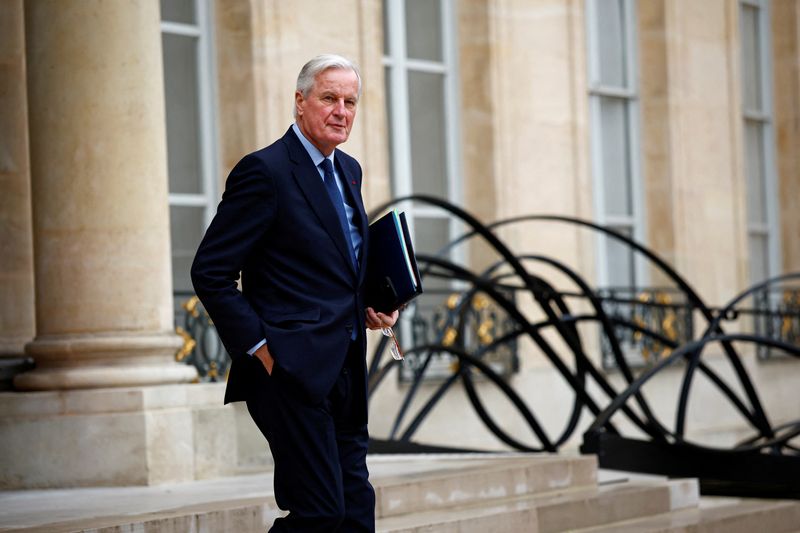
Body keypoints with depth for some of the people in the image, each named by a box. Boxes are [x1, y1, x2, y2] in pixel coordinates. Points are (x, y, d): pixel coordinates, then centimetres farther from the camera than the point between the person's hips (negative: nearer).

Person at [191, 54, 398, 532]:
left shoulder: (348, 170, 16)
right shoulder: (265, 171, -10)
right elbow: (211, 273, -12)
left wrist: (367, 305, 10)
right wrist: (260, 349, -15)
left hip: (345, 371, 8)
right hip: (293, 369, -8)